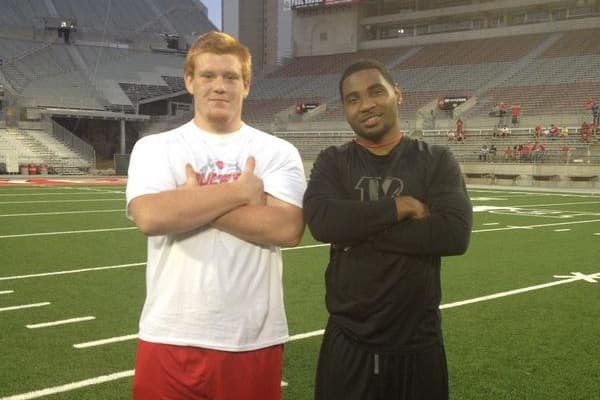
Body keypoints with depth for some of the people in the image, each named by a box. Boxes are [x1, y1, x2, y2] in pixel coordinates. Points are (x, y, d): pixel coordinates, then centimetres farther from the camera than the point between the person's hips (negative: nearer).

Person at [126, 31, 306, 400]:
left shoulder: (278, 152, 3)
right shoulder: (155, 147, 3)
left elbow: (287, 228, -12)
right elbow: (150, 216, -15)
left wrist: (191, 203, -12)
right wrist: (241, 191, -11)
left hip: (253, 340, 0)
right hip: (171, 338, 0)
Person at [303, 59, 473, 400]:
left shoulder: (437, 161, 0)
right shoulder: (332, 163, 2)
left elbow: (455, 233, -16)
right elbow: (322, 221, -18)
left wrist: (359, 232, -16)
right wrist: (400, 207, -16)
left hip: (417, 344, 0)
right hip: (348, 342, 1)